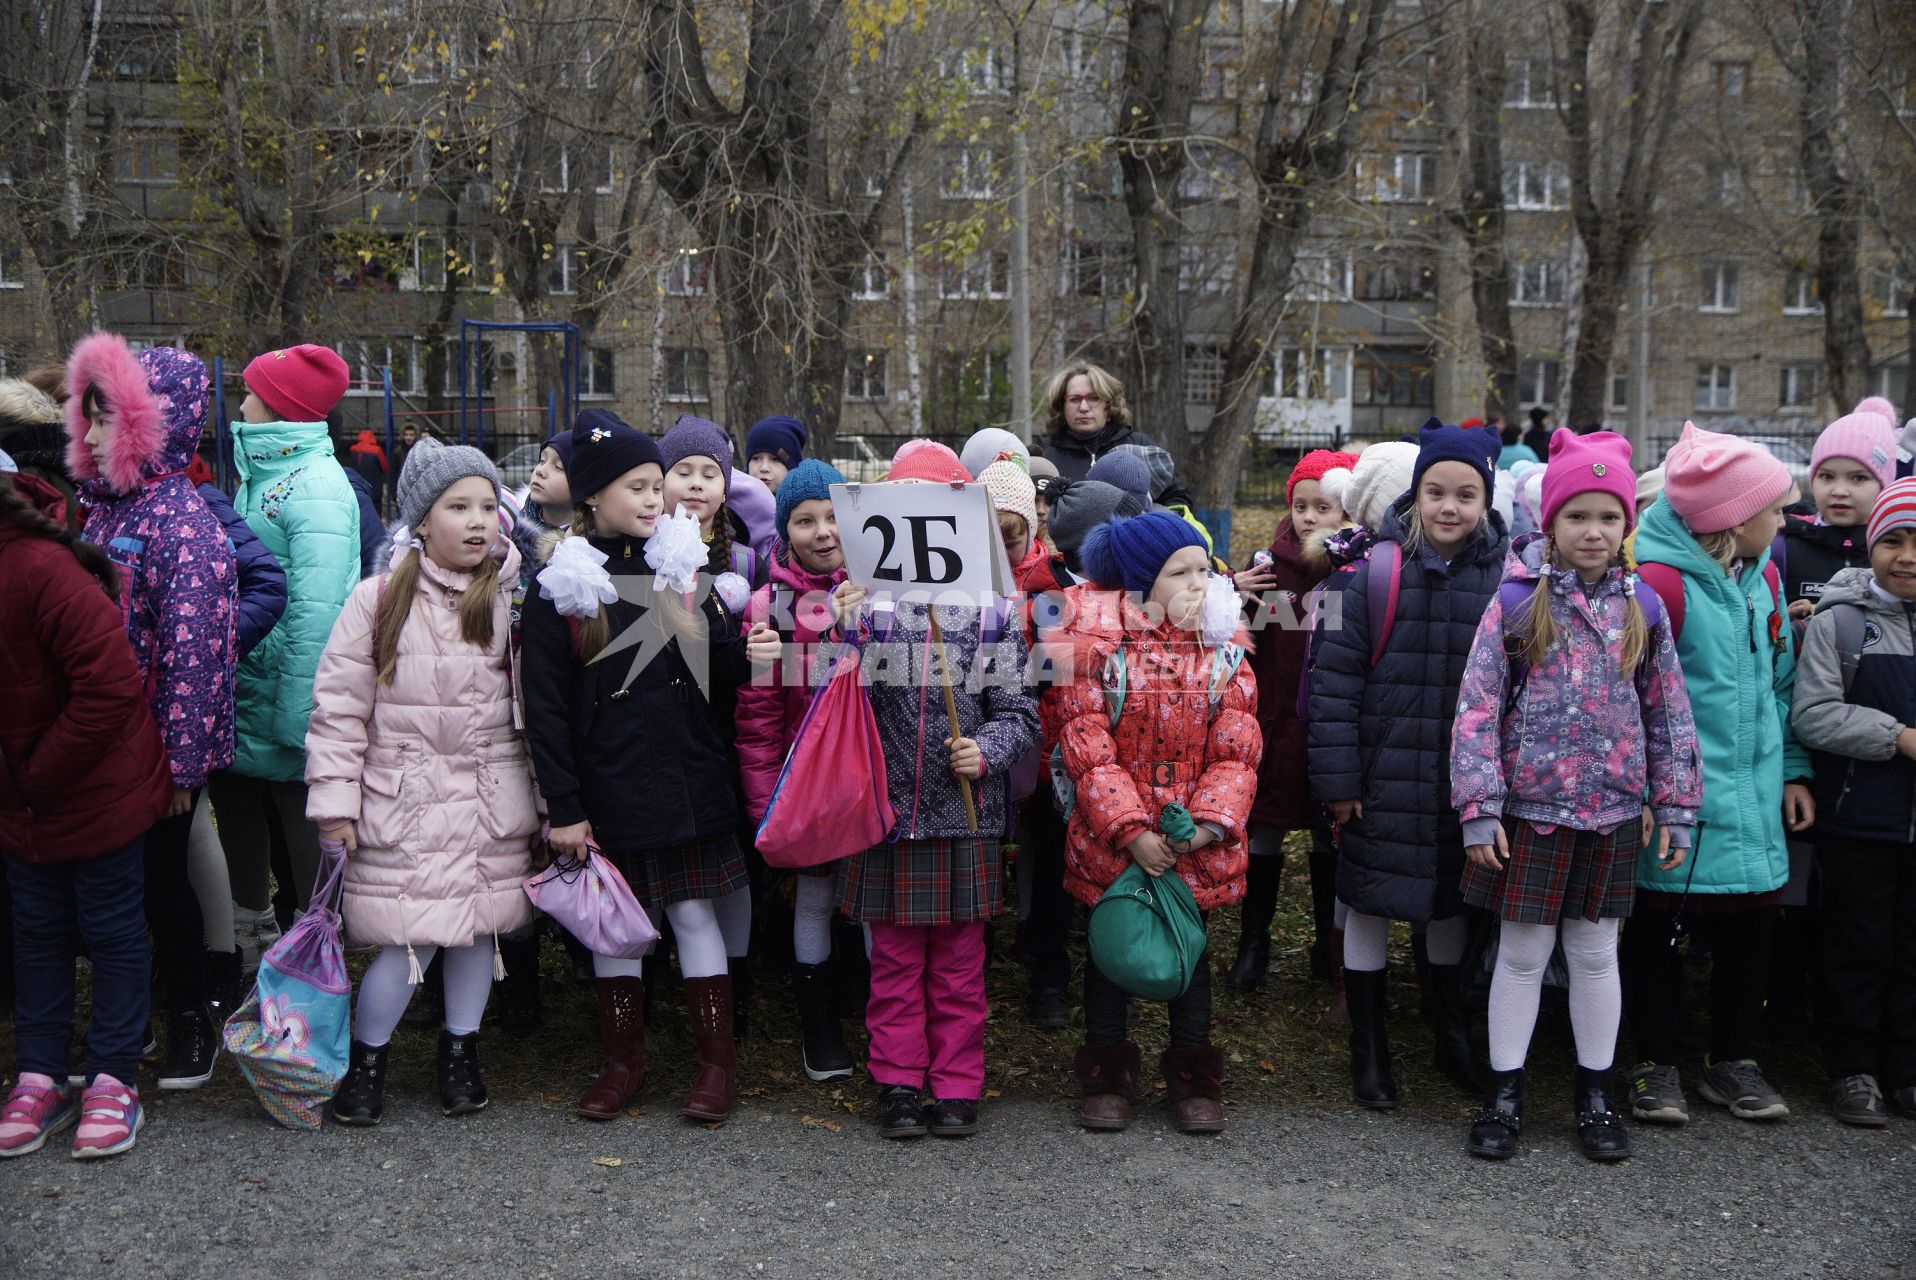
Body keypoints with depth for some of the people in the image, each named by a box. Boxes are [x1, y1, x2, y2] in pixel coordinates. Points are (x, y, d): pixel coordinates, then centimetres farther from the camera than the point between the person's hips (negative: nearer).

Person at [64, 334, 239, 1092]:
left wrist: (179, 760, -19)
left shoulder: (182, 521, -16)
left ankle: (191, 1024, 24)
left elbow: (194, 652, -19)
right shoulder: (102, 504, 8)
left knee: (160, 878, 6)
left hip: (156, 748, -7)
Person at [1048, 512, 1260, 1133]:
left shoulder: (1224, 643, 0)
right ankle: (1107, 1074, 29)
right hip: (1110, 838, -2)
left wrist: (1208, 821, -16)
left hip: (1198, 841, 2)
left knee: (1190, 945, 15)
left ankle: (1194, 1077, 31)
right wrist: (1131, 831, -17)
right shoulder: (1094, 635, -10)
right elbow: (1086, 744, -13)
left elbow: (1238, 745, -3)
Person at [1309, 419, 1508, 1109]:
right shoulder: (1375, 573, -9)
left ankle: (1455, 1038, 37)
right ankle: (1368, 1050, 24)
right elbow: (1334, 678, -9)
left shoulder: (1503, 578, -2)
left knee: (1450, 904, 17)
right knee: (1369, 906, 7)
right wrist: (1337, 779, -10)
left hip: (1465, 786, 2)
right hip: (1382, 783, -2)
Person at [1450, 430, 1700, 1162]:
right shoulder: (1516, 602, -6)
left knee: (1596, 953, 14)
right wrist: (1479, 811, -12)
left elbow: (1669, 715, 8)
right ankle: (1504, 1096, 21)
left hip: (1612, 813, 2)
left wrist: (1675, 811, 6)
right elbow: (1477, 709, -8)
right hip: (1529, 810, -2)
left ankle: (1595, 1096, 28)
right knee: (1522, 953, 7)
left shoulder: (1642, 608, 2)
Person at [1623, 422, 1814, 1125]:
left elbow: (1780, 679, 17)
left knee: (1752, 922, 12)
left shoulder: (1763, 576, 9)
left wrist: (1793, 769, 14)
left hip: (1753, 796, 7)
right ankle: (1656, 1065, 21)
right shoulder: (1657, 579, -16)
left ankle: (1733, 1061, 29)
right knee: (1658, 926, 6)